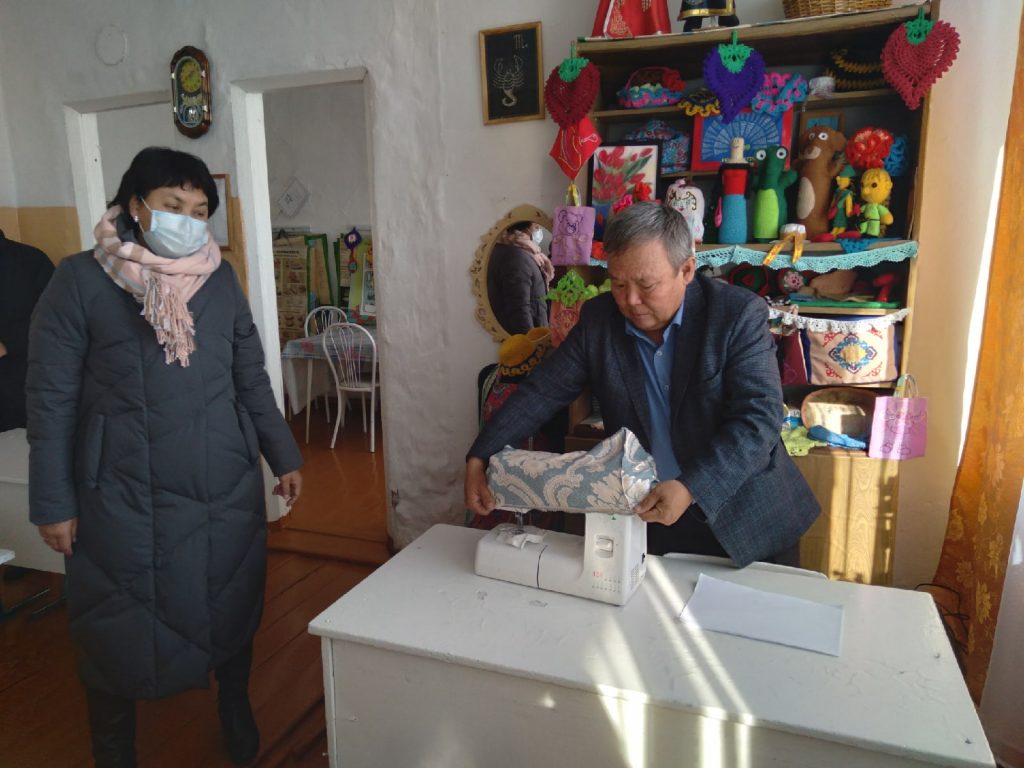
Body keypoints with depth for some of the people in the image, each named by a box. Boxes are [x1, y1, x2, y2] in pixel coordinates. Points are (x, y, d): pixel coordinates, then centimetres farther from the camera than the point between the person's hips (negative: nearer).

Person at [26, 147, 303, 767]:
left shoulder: (221, 277, 5)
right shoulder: (81, 280, -6)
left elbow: (253, 380, 9)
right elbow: (51, 401, -5)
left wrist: (284, 457, 8)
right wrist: (53, 504, -5)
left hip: (226, 490, 3)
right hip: (124, 499, -2)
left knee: (232, 611, 17)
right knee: (118, 630, 12)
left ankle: (236, 707, 44)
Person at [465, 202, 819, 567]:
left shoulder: (739, 314, -16)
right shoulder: (598, 319, -6)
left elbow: (758, 421, -23)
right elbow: (542, 391, -5)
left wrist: (691, 488, -35)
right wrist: (479, 459, -14)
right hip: (649, 513, 2)